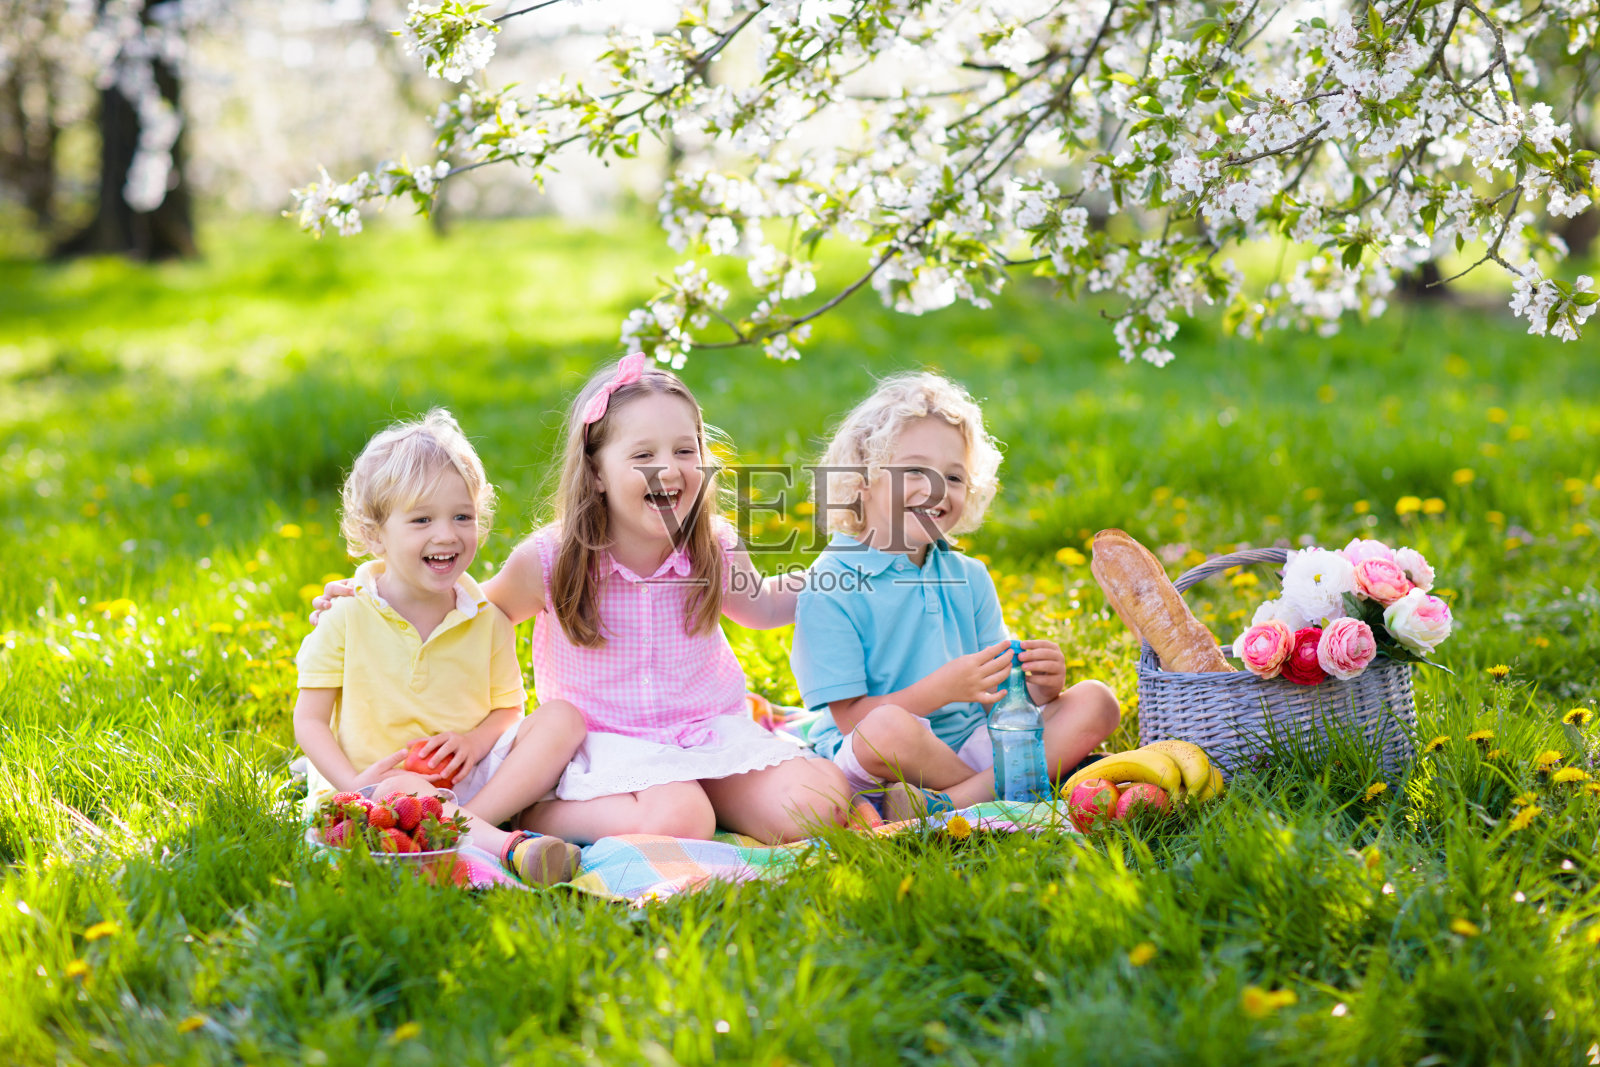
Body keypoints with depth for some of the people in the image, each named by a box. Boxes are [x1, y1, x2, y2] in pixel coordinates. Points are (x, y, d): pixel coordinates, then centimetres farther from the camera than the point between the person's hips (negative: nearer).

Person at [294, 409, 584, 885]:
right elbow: (309, 720, -2)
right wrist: (355, 786, -19)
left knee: (562, 720, -17)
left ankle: (468, 824, -32)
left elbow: (508, 707, 9)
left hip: (471, 778, 4)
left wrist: (475, 740, -15)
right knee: (401, 791, -38)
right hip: (379, 782, -4)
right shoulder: (347, 616, -4)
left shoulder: (487, 617, 3)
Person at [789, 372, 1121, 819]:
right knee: (888, 729, -40)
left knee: (1095, 702, -9)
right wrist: (942, 689, -26)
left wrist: (1040, 687, -13)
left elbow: (994, 698, 10)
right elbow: (851, 719, -14)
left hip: (971, 744, 7)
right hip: (875, 765, -6)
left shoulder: (969, 577, 13)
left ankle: (944, 804, -26)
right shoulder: (829, 587, -8)